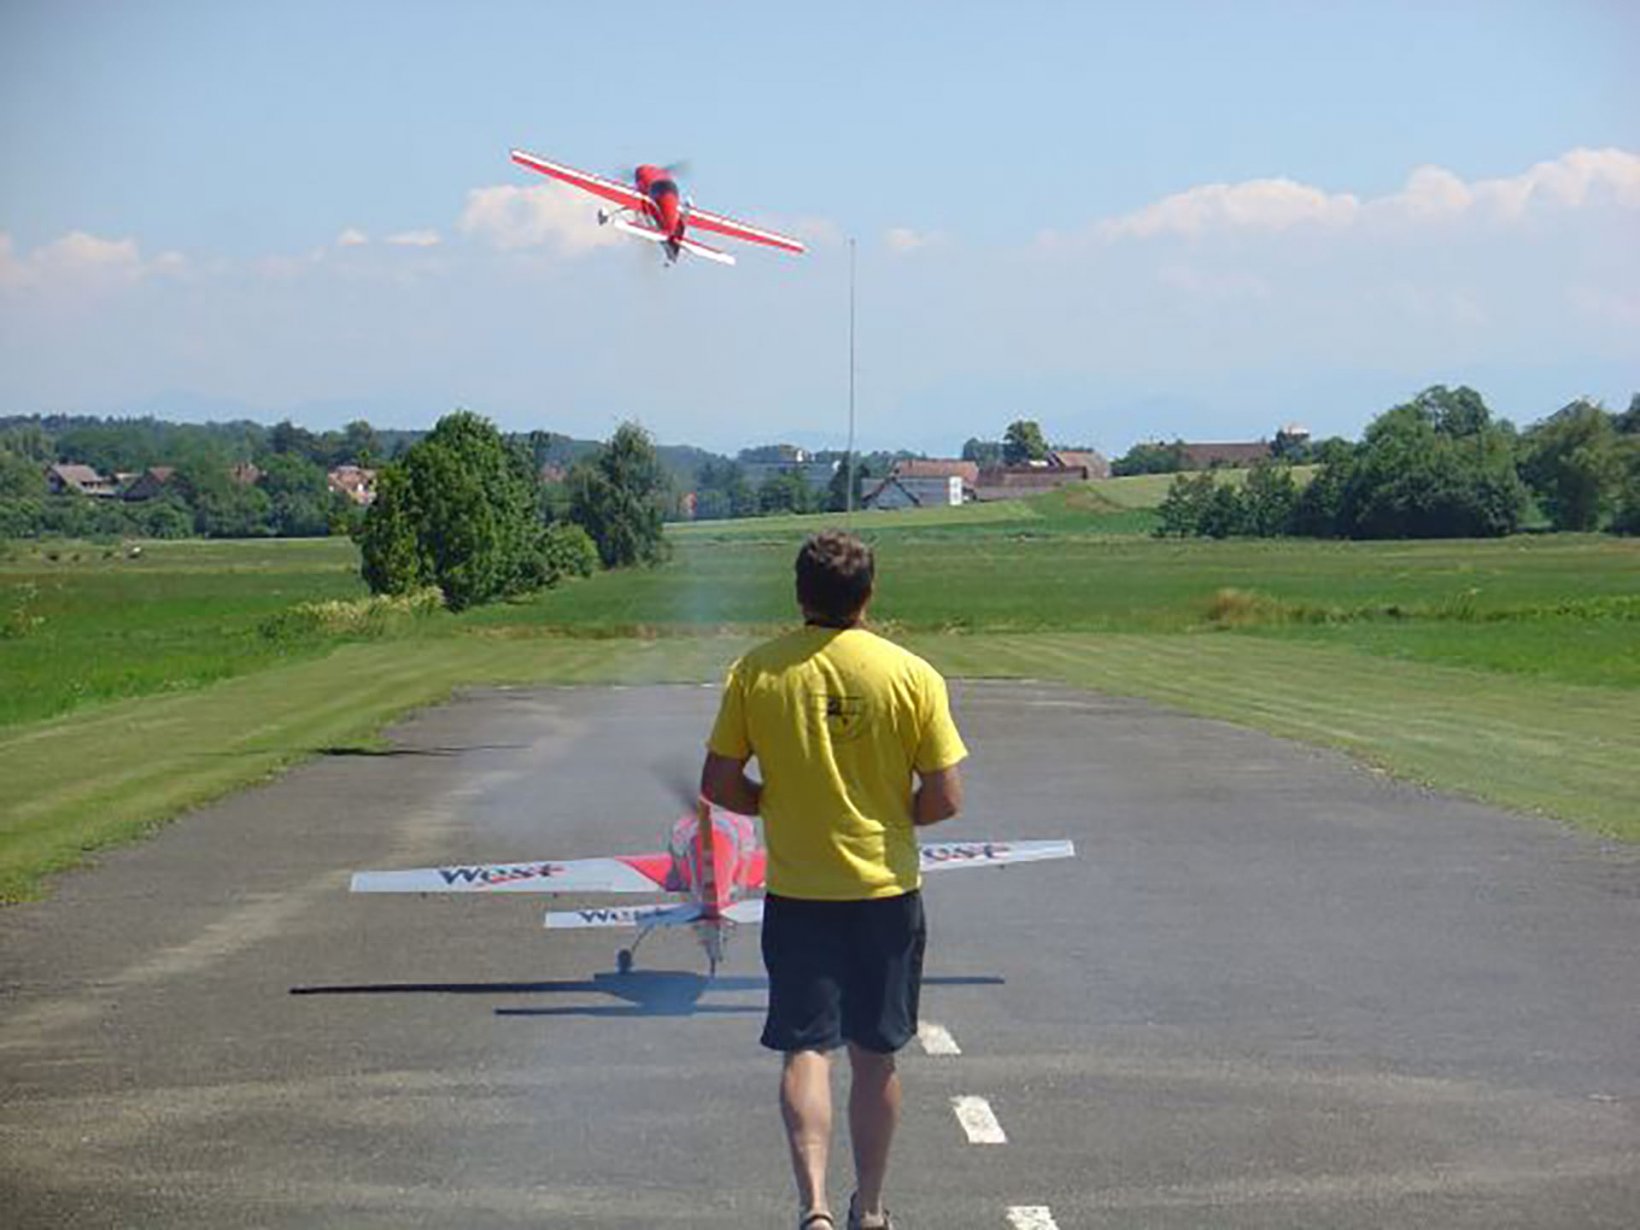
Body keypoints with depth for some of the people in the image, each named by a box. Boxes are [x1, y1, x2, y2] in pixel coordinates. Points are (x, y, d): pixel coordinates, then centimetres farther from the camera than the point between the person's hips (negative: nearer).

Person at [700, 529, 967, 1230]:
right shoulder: (911, 674, -9)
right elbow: (944, 798, -8)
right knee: (875, 1056, 13)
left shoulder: (756, 671, -7)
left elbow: (718, 784, -4)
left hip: (796, 891, 0)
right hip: (886, 889, 0)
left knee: (806, 1049, 3)